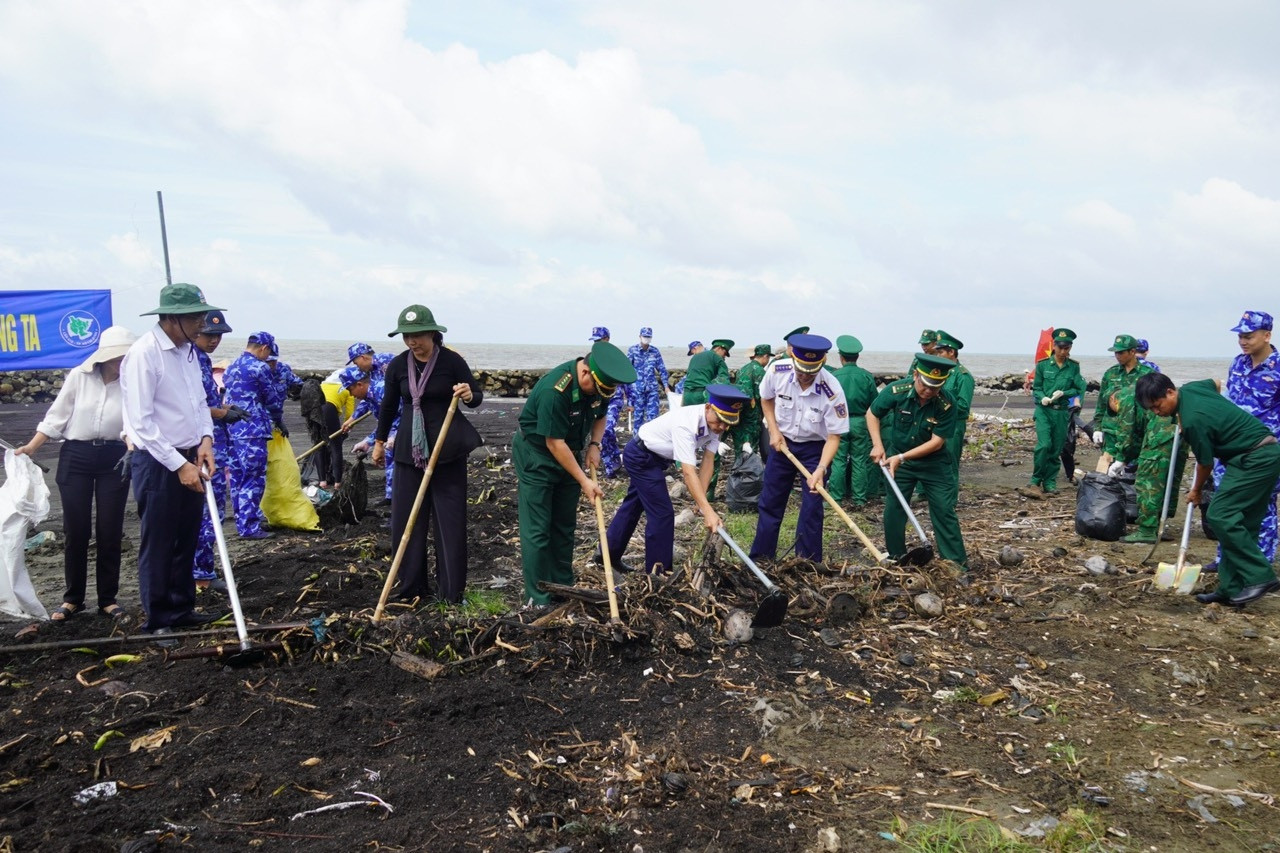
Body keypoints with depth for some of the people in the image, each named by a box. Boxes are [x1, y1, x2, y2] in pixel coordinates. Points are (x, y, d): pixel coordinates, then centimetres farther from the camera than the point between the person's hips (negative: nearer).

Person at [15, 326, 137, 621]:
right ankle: (72, 598, 19)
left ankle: (108, 599, 15)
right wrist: (31, 447, -1)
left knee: (110, 532, 3)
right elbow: (57, 416, 4)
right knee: (76, 531, 5)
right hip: (76, 457, 1)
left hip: (114, 459, -1)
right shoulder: (78, 376, -3)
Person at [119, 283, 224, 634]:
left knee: (187, 539, 17)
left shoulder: (188, 350, 7)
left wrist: (205, 439, -1)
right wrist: (179, 465, -19)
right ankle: (158, 621, 18)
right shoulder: (144, 353, -18)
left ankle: (182, 608, 31)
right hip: (157, 463, -8)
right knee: (158, 545, 5)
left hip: (190, 460, 8)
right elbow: (141, 423, -20)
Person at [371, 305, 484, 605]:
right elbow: (389, 405, 15)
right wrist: (379, 441, 21)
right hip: (410, 448, 4)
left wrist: (469, 395, -25)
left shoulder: (451, 360, -9)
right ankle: (410, 585, 19)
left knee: (450, 518, 0)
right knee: (405, 517, 6)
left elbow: (477, 396, -2)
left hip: (448, 448, -4)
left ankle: (451, 589, 9)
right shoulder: (398, 365, 1)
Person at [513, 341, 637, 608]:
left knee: (565, 525, 11)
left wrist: (594, 444, -8)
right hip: (536, 454, -7)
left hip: (568, 453, 7)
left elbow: (600, 416, 11)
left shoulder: (599, 383, -9)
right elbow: (554, 443, -26)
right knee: (537, 530, -5)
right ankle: (537, 600, 1)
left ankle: (563, 586, 22)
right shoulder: (554, 390, -32)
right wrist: (584, 481, -22)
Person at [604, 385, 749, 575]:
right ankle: (658, 572, 1)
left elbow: (707, 461, -13)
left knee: (633, 505, 21)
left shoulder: (715, 422, -15)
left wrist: (702, 500, -20)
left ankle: (609, 554, 38)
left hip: (655, 457, 9)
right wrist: (708, 511, -48)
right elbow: (688, 472, -43)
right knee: (662, 513, -11)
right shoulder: (686, 424, -39)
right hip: (640, 457, -9)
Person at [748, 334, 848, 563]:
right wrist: (774, 431, -7)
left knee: (812, 506, -3)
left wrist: (821, 469, -33)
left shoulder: (832, 391, -29)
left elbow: (834, 436, -20)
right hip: (783, 441, 3)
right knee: (770, 502, 11)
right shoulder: (777, 371, -20)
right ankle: (760, 557, 25)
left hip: (815, 448, -3)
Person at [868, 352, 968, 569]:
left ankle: (957, 563, 11)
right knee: (893, 510, 6)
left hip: (933, 462, -1)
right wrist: (877, 445, -14)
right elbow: (872, 413, -4)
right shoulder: (896, 391, -21)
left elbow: (936, 442, -21)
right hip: (897, 458, 1)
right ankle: (895, 558, 23)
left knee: (944, 511, 0)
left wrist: (901, 457, -24)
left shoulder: (946, 404, -23)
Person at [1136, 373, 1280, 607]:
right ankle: (1232, 589, 9)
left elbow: (1206, 464, -10)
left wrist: (1196, 491, 9)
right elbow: (1214, 383, 30)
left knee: (1220, 515, -16)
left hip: (1256, 459, -10)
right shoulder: (1190, 388, 4)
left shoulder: (1193, 421, -24)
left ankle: (1260, 576, -13)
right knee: (1240, 523, 8)